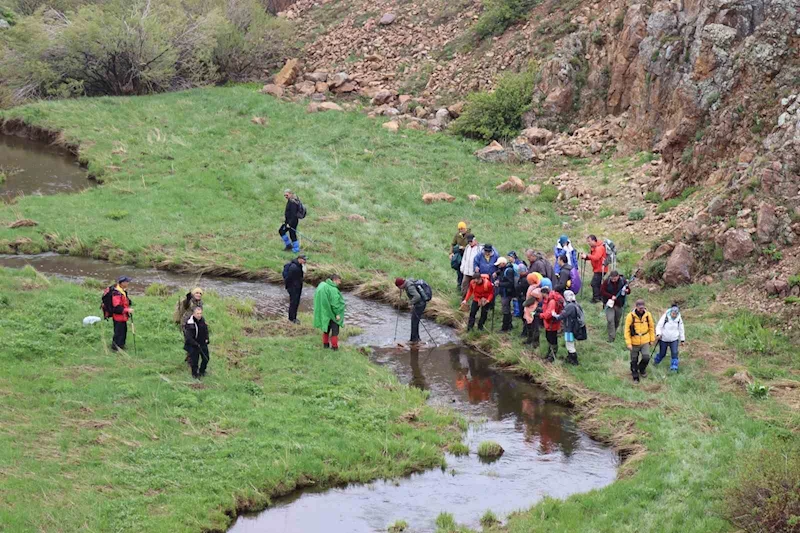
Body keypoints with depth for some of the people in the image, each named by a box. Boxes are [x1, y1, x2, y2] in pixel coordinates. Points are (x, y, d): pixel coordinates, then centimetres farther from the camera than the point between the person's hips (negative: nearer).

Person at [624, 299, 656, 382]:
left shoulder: (648, 315, -7)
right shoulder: (631, 316, -15)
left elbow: (651, 327, 6)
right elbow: (627, 330, -10)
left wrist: (652, 339, 9)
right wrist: (628, 343, -12)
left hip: (645, 341, 1)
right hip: (634, 342, -1)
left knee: (646, 358, -10)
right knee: (634, 360, 8)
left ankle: (642, 369, 22)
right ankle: (635, 376, 27)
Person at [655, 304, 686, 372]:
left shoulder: (679, 319, -4)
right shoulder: (665, 317, -13)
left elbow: (681, 330, 7)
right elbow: (659, 326, -11)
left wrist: (682, 340, 11)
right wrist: (658, 334, -26)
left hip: (674, 339, 2)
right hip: (664, 339, -1)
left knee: (674, 353, -12)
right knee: (662, 353, 10)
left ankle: (674, 368, -6)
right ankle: (656, 361, 41)